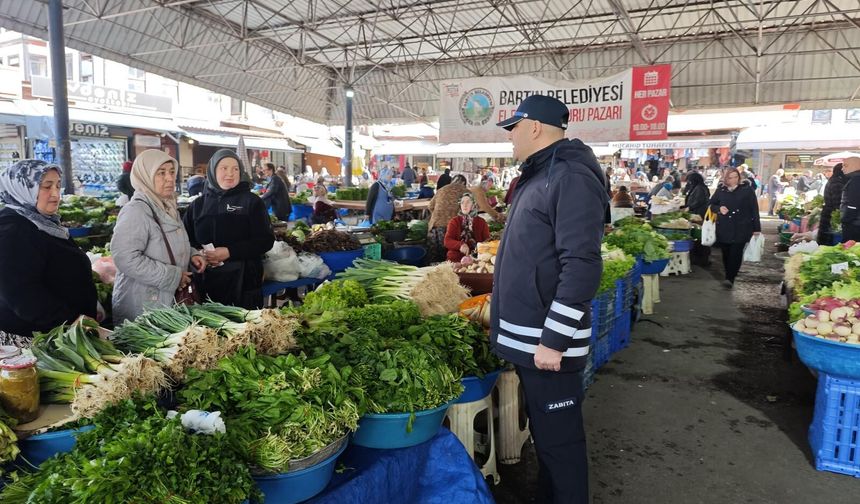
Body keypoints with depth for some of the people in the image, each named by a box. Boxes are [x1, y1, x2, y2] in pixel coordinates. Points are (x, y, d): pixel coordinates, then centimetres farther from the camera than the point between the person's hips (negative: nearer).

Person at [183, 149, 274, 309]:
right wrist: (198, 254, -10)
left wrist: (230, 252, -15)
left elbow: (266, 240, -5)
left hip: (244, 281, -2)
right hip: (206, 282, 3)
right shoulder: (198, 205, 12)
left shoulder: (251, 201, 2)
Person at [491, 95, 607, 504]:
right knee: (542, 431, 22)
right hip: (526, 336, 10)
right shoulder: (538, 176, 14)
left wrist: (554, 339, -23)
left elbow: (581, 266, -24)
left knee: (558, 439, 6)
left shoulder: (571, 178, -16)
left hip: (548, 340, -9)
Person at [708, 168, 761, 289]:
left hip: (741, 228, -3)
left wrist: (757, 228, -2)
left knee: (736, 254, -10)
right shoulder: (720, 190, 7)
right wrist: (719, 209, -7)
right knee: (726, 254, 6)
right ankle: (729, 277, 19)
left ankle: (730, 279, -13)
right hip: (724, 228, 3)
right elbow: (711, 205, 17)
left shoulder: (747, 190, -1)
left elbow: (754, 209, 0)